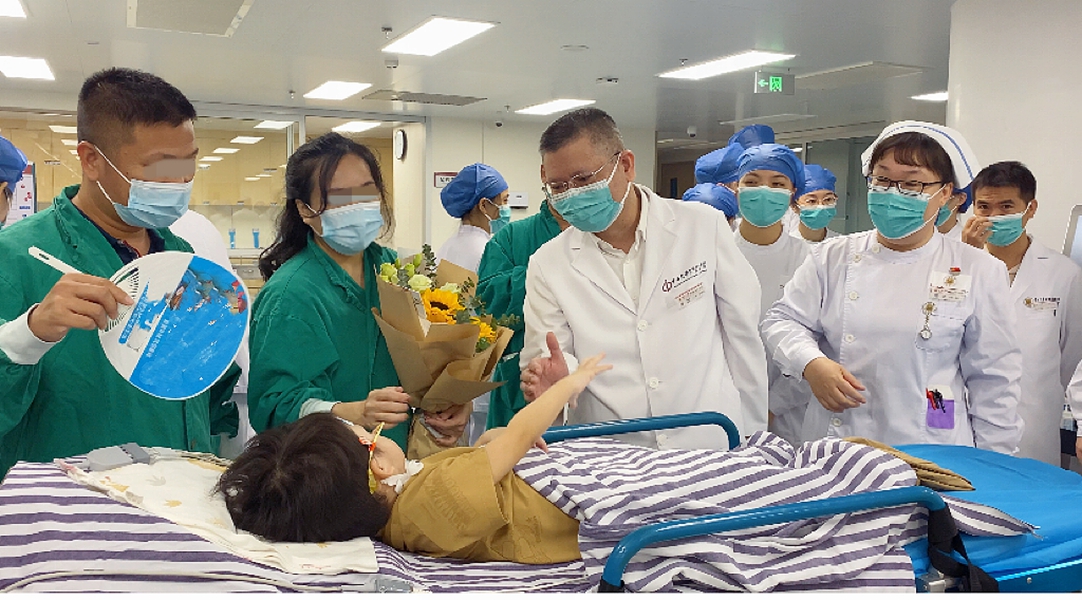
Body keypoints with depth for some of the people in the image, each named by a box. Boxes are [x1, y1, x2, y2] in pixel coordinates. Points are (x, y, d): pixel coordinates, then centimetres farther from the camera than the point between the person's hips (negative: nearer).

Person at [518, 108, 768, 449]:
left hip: (710, 446, -3)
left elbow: (742, 332, 6)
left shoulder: (704, 225, -1)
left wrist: (752, 428, 8)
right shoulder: (547, 266, 1)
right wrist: (551, 379, -21)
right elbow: (541, 356, 1)